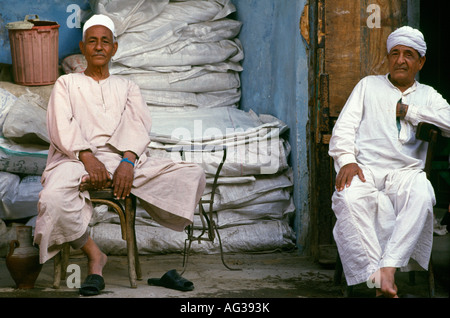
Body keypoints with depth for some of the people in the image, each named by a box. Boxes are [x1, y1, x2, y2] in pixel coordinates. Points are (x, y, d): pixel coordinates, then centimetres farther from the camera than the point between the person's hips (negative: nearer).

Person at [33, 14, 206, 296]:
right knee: (54, 199, -38)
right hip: (76, 158, -2)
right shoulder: (66, 84, 22)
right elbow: (61, 125, 3)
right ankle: (95, 256, -18)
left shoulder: (127, 87, 27)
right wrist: (88, 157, -17)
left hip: (123, 160, 2)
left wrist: (128, 161, -14)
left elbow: (139, 125, 8)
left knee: (193, 175, -19)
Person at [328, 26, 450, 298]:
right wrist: (347, 160, -8)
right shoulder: (368, 85, 24)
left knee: (421, 197, -36)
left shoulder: (427, 95, 25)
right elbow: (343, 128, 12)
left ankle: (389, 266, -42)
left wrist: (406, 110, 2)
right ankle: (379, 282, -40)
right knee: (350, 199, -36)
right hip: (365, 170, 0)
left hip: (406, 172, 1)